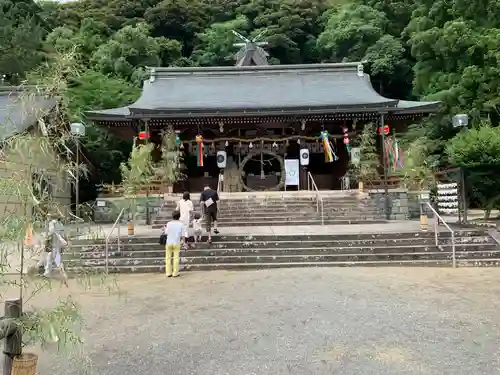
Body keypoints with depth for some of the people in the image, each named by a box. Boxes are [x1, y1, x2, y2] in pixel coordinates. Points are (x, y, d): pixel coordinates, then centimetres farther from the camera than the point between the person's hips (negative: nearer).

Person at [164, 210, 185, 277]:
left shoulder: (169, 223, -7)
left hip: (169, 242, 1)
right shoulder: (181, 224, -7)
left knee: (168, 258, 11)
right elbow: (182, 235, -8)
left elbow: (166, 233, -3)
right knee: (176, 258, 7)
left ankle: (168, 273, 13)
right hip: (177, 243, -1)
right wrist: (182, 241, 9)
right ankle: (175, 273, 8)